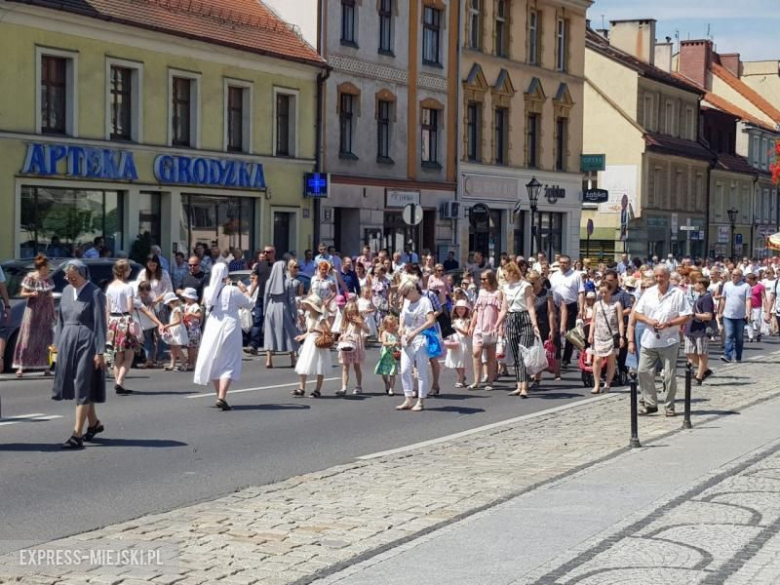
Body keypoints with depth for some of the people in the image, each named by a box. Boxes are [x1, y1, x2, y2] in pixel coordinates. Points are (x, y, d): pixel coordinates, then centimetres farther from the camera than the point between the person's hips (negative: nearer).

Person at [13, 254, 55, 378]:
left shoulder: (48, 279, 7)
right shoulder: (30, 278, -8)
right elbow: (22, 293, -5)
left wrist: (53, 312, 10)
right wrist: (31, 294, -25)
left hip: (45, 312, 4)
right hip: (33, 311, -4)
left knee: (45, 339, 4)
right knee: (27, 339, -6)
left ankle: (46, 367, 8)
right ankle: (20, 367, -5)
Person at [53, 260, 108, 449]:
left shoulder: (95, 293, -8)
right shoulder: (67, 291, 10)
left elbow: (100, 324, -9)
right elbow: (61, 319, 17)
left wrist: (100, 352, -13)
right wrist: (58, 343, 13)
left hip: (87, 342, -7)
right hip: (68, 341, 7)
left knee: (83, 387, -7)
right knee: (76, 386, 13)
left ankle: (77, 434, -9)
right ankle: (94, 423, 32)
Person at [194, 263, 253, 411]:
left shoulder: (208, 291, 0)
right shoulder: (232, 290, -12)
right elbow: (248, 304, -3)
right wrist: (244, 290, 14)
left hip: (212, 327, 4)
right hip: (229, 326, -4)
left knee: (214, 361, 16)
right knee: (229, 364, -3)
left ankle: (219, 395, 22)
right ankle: (222, 397, -19)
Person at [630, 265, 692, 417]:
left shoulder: (677, 294, -3)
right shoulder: (648, 293, 7)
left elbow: (686, 317, -5)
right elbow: (636, 314, 9)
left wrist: (668, 324, -17)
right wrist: (648, 320, -11)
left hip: (669, 341, -3)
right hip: (649, 340, 4)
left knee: (669, 375, 1)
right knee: (643, 371, 0)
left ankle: (670, 406, 13)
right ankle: (650, 403, 12)